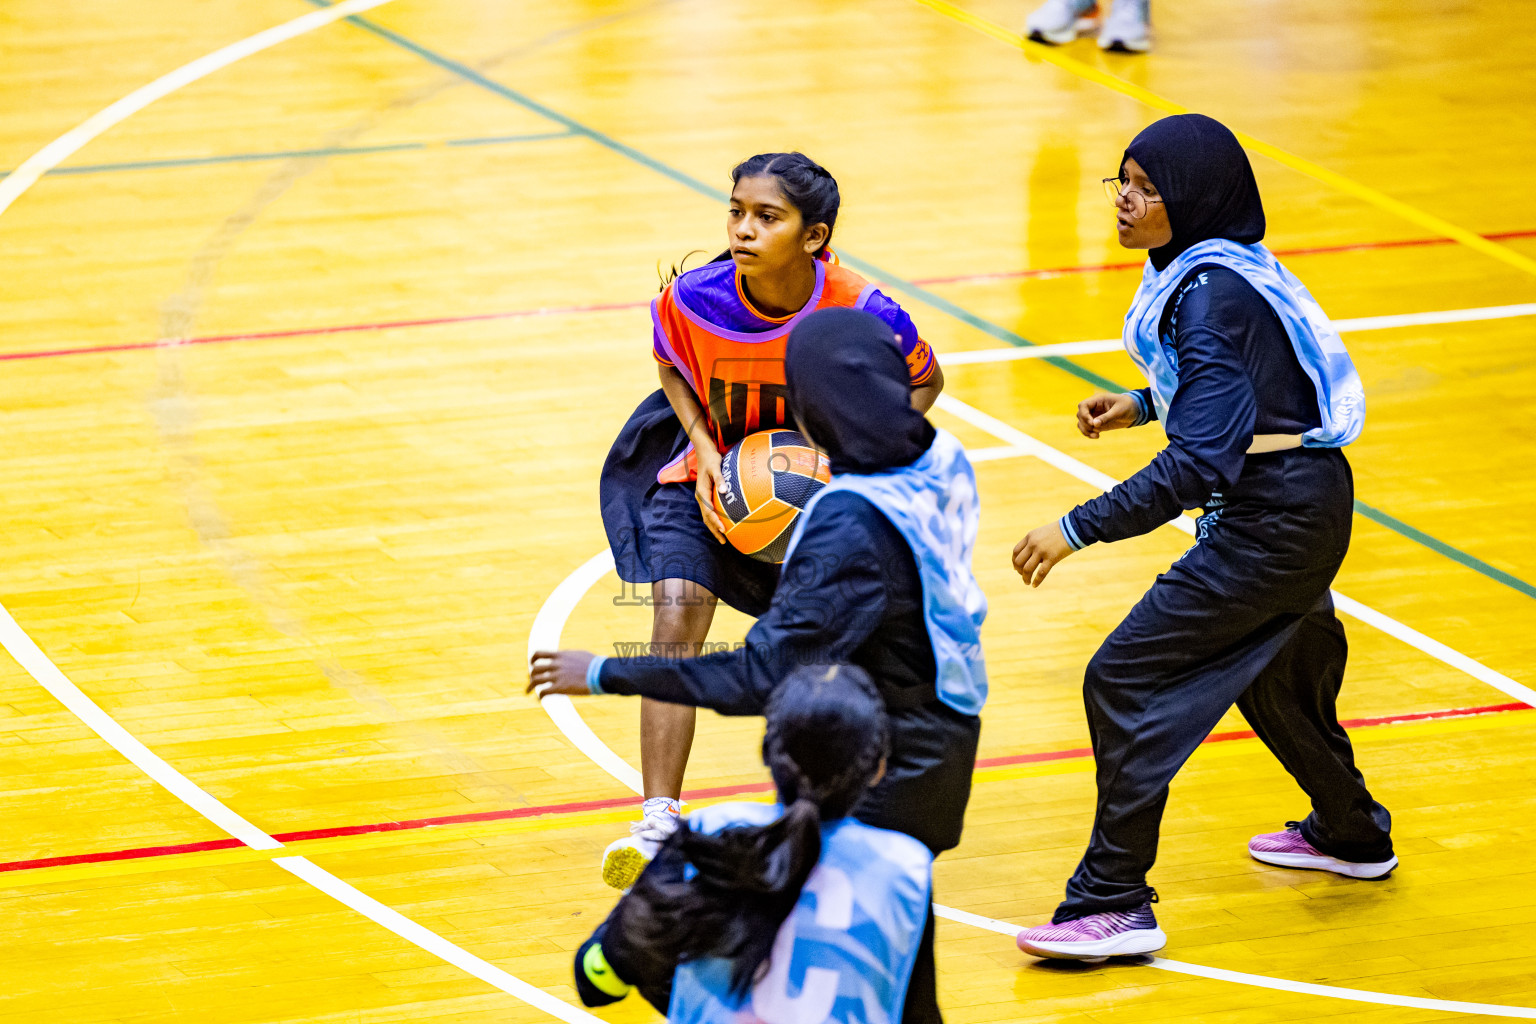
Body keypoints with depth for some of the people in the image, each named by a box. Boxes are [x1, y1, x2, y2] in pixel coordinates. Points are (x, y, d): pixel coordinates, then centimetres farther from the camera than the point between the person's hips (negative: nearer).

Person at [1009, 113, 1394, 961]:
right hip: (1304, 506, 10)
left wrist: (1078, 530, -29)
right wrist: (1143, 404, 18)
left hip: (1273, 522, -10)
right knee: (1270, 671, 31)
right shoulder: (1216, 268, 5)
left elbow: (1198, 462, -30)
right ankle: (1350, 833, 53)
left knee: (1126, 681, -10)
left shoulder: (1211, 294, -25)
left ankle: (1113, 905, -7)